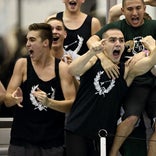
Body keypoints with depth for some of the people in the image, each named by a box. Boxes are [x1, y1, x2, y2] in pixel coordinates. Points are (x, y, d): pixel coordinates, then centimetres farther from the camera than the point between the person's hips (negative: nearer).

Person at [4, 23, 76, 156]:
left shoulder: (63, 68, -1)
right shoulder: (22, 64, 0)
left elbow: (71, 104, -6)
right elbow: (7, 101, -1)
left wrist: (48, 102, -23)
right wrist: (15, 99, -23)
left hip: (53, 142, 0)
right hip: (22, 140, 0)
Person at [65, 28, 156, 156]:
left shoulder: (127, 70, 2)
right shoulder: (93, 62, 2)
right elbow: (72, 71, -18)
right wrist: (92, 52, -31)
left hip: (105, 135, 1)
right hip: (77, 130, -1)